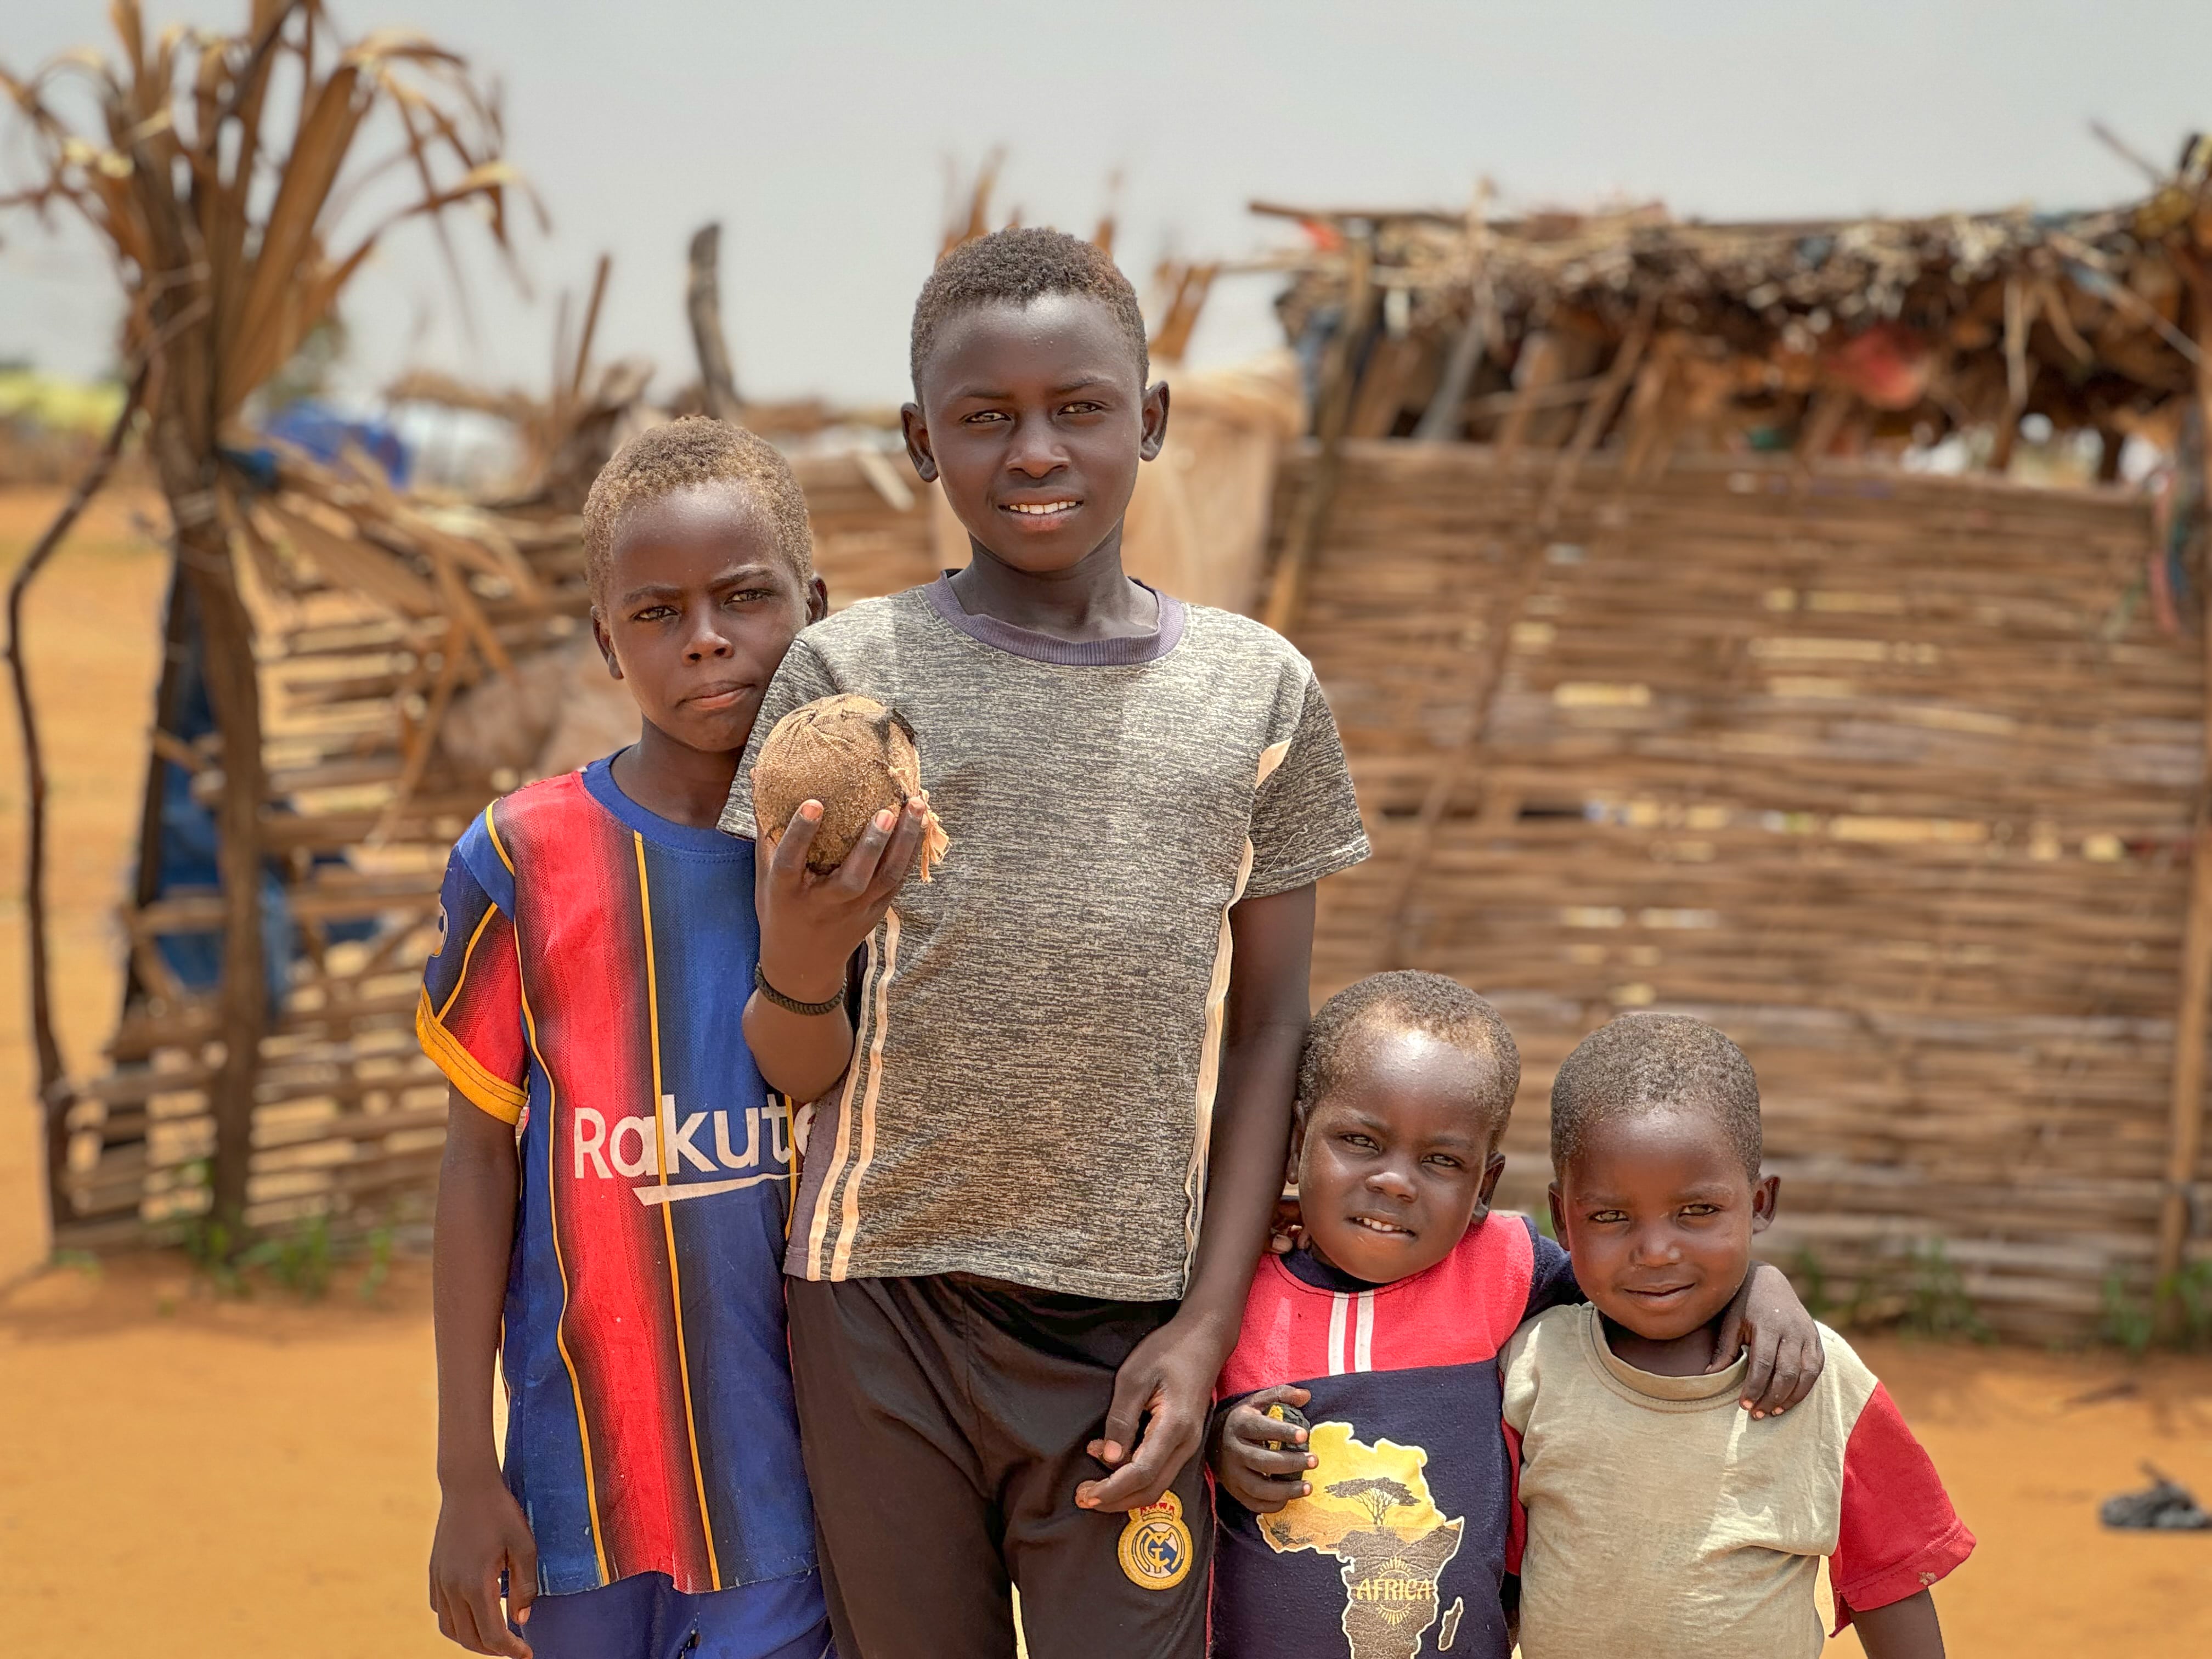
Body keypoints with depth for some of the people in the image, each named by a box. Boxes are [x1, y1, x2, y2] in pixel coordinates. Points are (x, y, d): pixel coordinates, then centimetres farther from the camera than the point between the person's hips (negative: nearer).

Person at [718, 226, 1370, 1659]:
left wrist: (1208, 1325, -1)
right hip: (887, 1308, 0)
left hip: (1129, 1324, 1)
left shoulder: (1260, 692, 4)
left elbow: (1267, 1037, 7)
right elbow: (805, 1075, 1)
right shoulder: (850, 671, 0)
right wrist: (797, 970, -22)